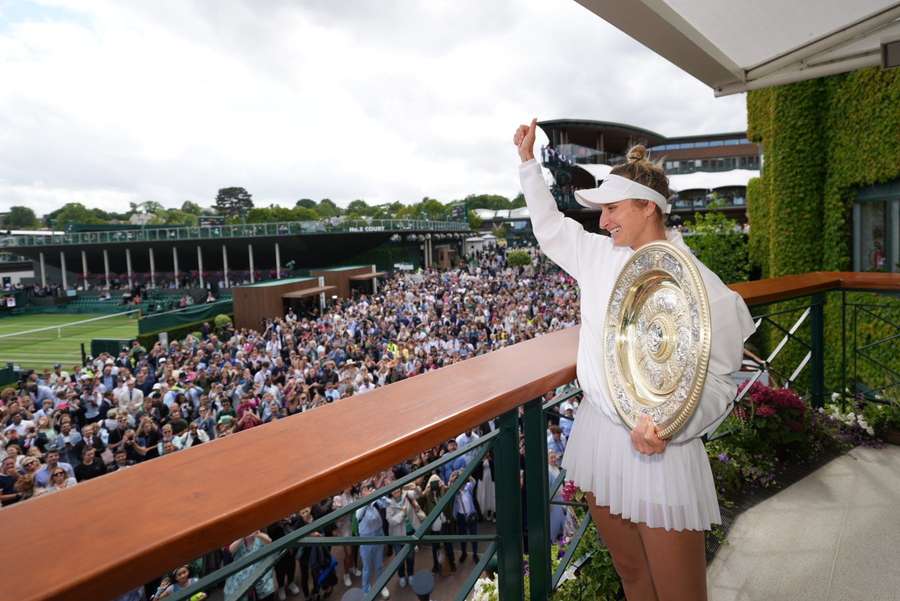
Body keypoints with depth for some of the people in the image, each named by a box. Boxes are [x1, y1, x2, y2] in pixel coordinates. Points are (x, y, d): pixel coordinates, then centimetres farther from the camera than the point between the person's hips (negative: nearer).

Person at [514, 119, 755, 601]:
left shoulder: (700, 286, -16)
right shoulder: (601, 256, 3)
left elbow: (718, 379, -16)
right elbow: (550, 226, 19)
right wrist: (527, 161, 20)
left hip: (659, 447, -6)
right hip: (598, 431, 6)